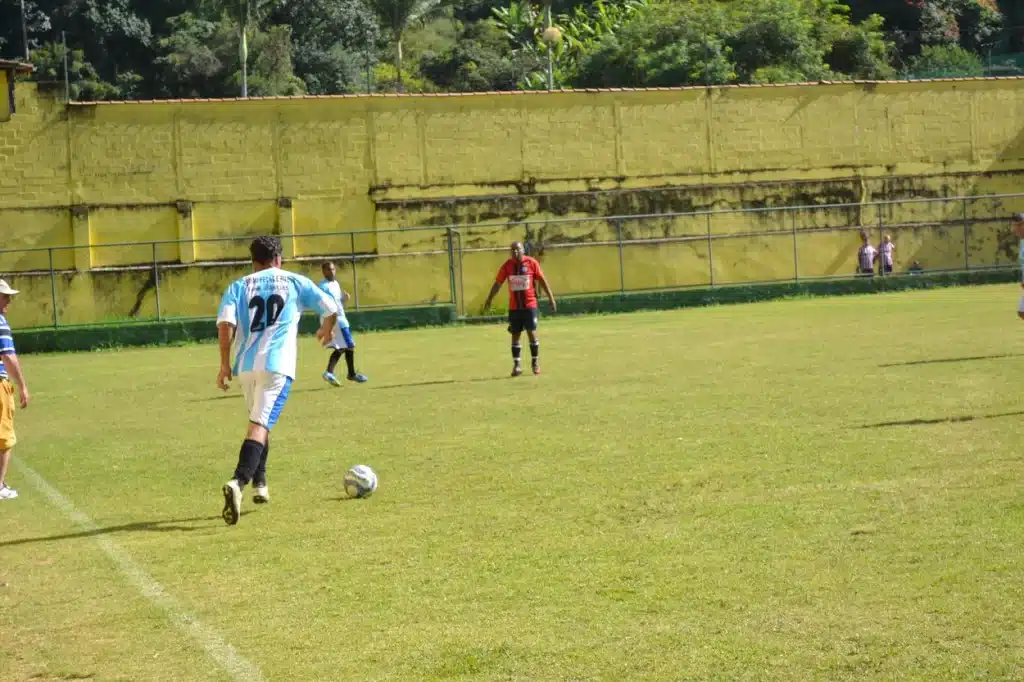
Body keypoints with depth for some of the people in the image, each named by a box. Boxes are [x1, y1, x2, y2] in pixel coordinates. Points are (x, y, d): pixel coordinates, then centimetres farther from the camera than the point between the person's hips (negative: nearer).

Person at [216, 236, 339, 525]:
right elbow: (331, 309, 13)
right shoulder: (295, 282, 13)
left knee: (259, 421, 25)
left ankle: (260, 485, 28)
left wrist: (225, 363, 1)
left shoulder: (239, 286, 13)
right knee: (260, 425, -13)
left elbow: (225, 323, -3)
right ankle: (238, 482, -35)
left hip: (246, 364, 3)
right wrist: (326, 329, 35)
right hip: (277, 365, -3)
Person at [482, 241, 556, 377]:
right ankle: (516, 365, 7)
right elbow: (498, 283, 7)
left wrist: (551, 298, 0)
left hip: (530, 305, -2)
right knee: (515, 335, 3)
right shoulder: (507, 265, 2)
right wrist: (489, 299, 4)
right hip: (514, 306, 2)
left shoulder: (532, 263, -3)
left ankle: (535, 362, 11)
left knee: (532, 333, -4)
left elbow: (542, 280, 2)